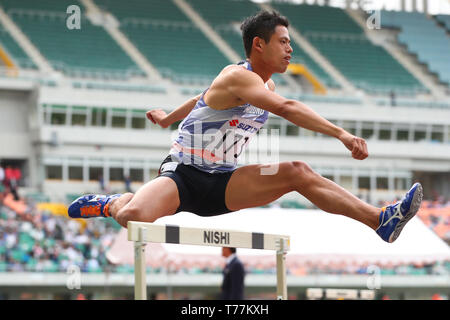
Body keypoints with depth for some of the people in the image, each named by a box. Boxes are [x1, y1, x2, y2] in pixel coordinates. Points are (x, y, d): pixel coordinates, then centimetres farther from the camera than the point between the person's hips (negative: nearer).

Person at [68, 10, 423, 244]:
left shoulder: (266, 84, 12)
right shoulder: (238, 76, -17)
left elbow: (205, 98, 30)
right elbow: (285, 108, -36)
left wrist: (167, 118, 46)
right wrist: (341, 134, -44)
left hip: (221, 183, 8)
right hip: (183, 173, -8)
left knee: (297, 172, -13)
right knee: (134, 217, -35)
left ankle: (381, 220, -23)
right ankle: (111, 203, 3)